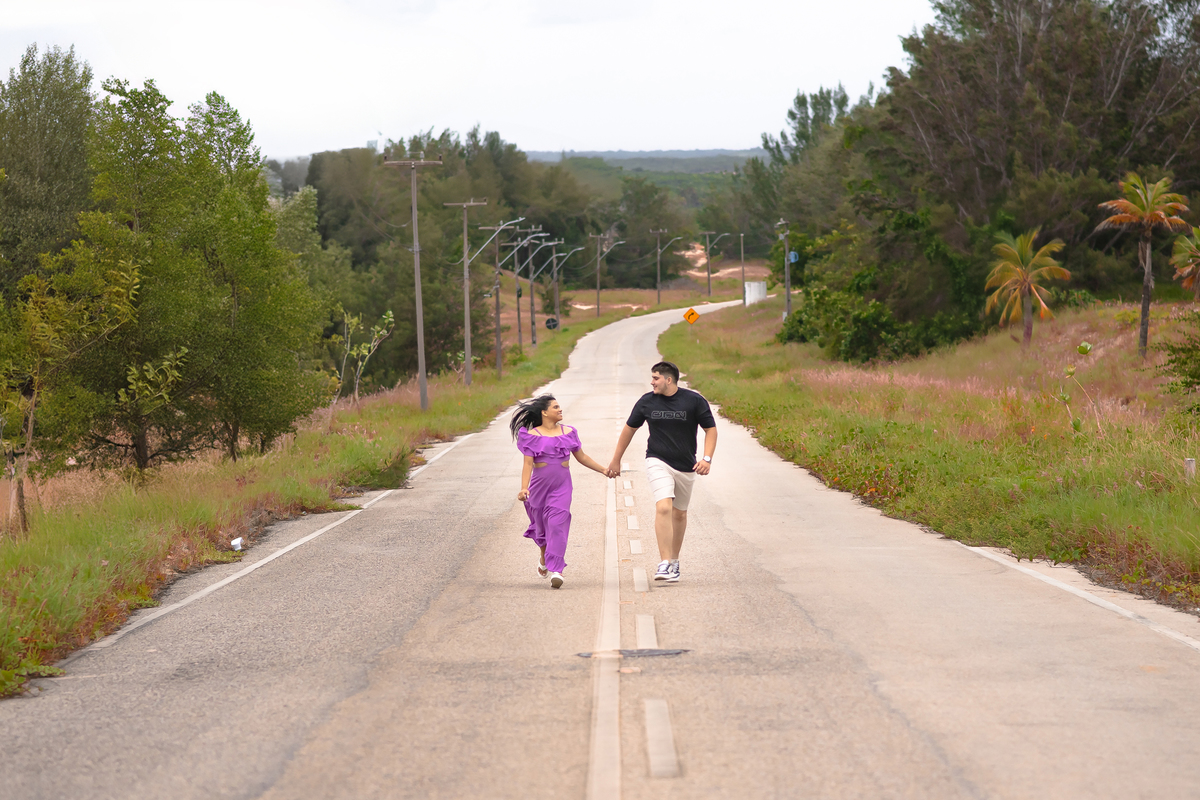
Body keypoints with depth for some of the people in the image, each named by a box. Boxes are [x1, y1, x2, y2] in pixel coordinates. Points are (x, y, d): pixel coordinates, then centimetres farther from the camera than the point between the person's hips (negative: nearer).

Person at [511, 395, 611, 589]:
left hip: (562, 485, 1)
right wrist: (524, 488, -20)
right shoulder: (532, 435, -2)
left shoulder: (568, 433, 8)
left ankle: (556, 570, -16)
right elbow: (528, 464, -8)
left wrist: (603, 470, 15)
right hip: (539, 485, -1)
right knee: (541, 525, 10)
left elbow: (581, 457, 17)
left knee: (558, 525, -12)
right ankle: (544, 557, 41)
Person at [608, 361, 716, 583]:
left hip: (686, 466, 1)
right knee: (663, 508, -20)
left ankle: (674, 561, 32)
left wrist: (707, 458, -15)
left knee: (679, 514, 13)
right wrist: (616, 460, 15)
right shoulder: (647, 401, -2)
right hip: (658, 462, -1)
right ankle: (665, 564, -23)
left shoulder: (694, 400, -7)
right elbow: (629, 428, 11)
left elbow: (711, 429, 0)